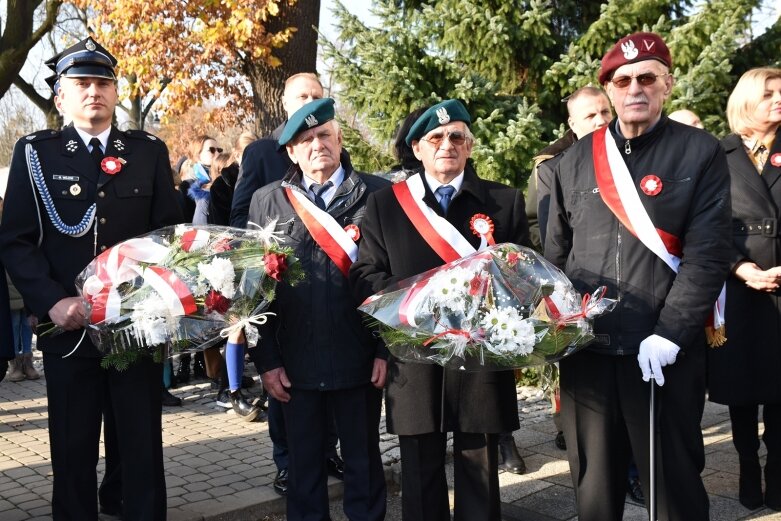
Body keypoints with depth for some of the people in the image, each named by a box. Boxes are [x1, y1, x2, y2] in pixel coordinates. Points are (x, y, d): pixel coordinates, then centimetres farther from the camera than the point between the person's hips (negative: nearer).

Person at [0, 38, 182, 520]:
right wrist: (52, 302, -13)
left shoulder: (150, 152, 7)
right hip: (69, 327, 0)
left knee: (142, 445, 7)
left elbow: (170, 231, 8)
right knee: (72, 448, 9)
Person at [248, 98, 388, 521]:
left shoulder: (378, 195, -1)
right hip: (295, 362, 2)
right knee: (303, 466, 14)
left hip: (359, 359, -1)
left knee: (363, 464, 13)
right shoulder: (267, 201, 4)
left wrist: (386, 349, -6)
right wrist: (267, 359, 0)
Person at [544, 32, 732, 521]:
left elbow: (709, 253, -9)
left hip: (664, 352, -3)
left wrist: (669, 334, -16)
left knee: (674, 480, 9)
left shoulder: (700, 153, -1)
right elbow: (556, 251, 12)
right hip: (586, 349, 3)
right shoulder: (577, 159, 8)